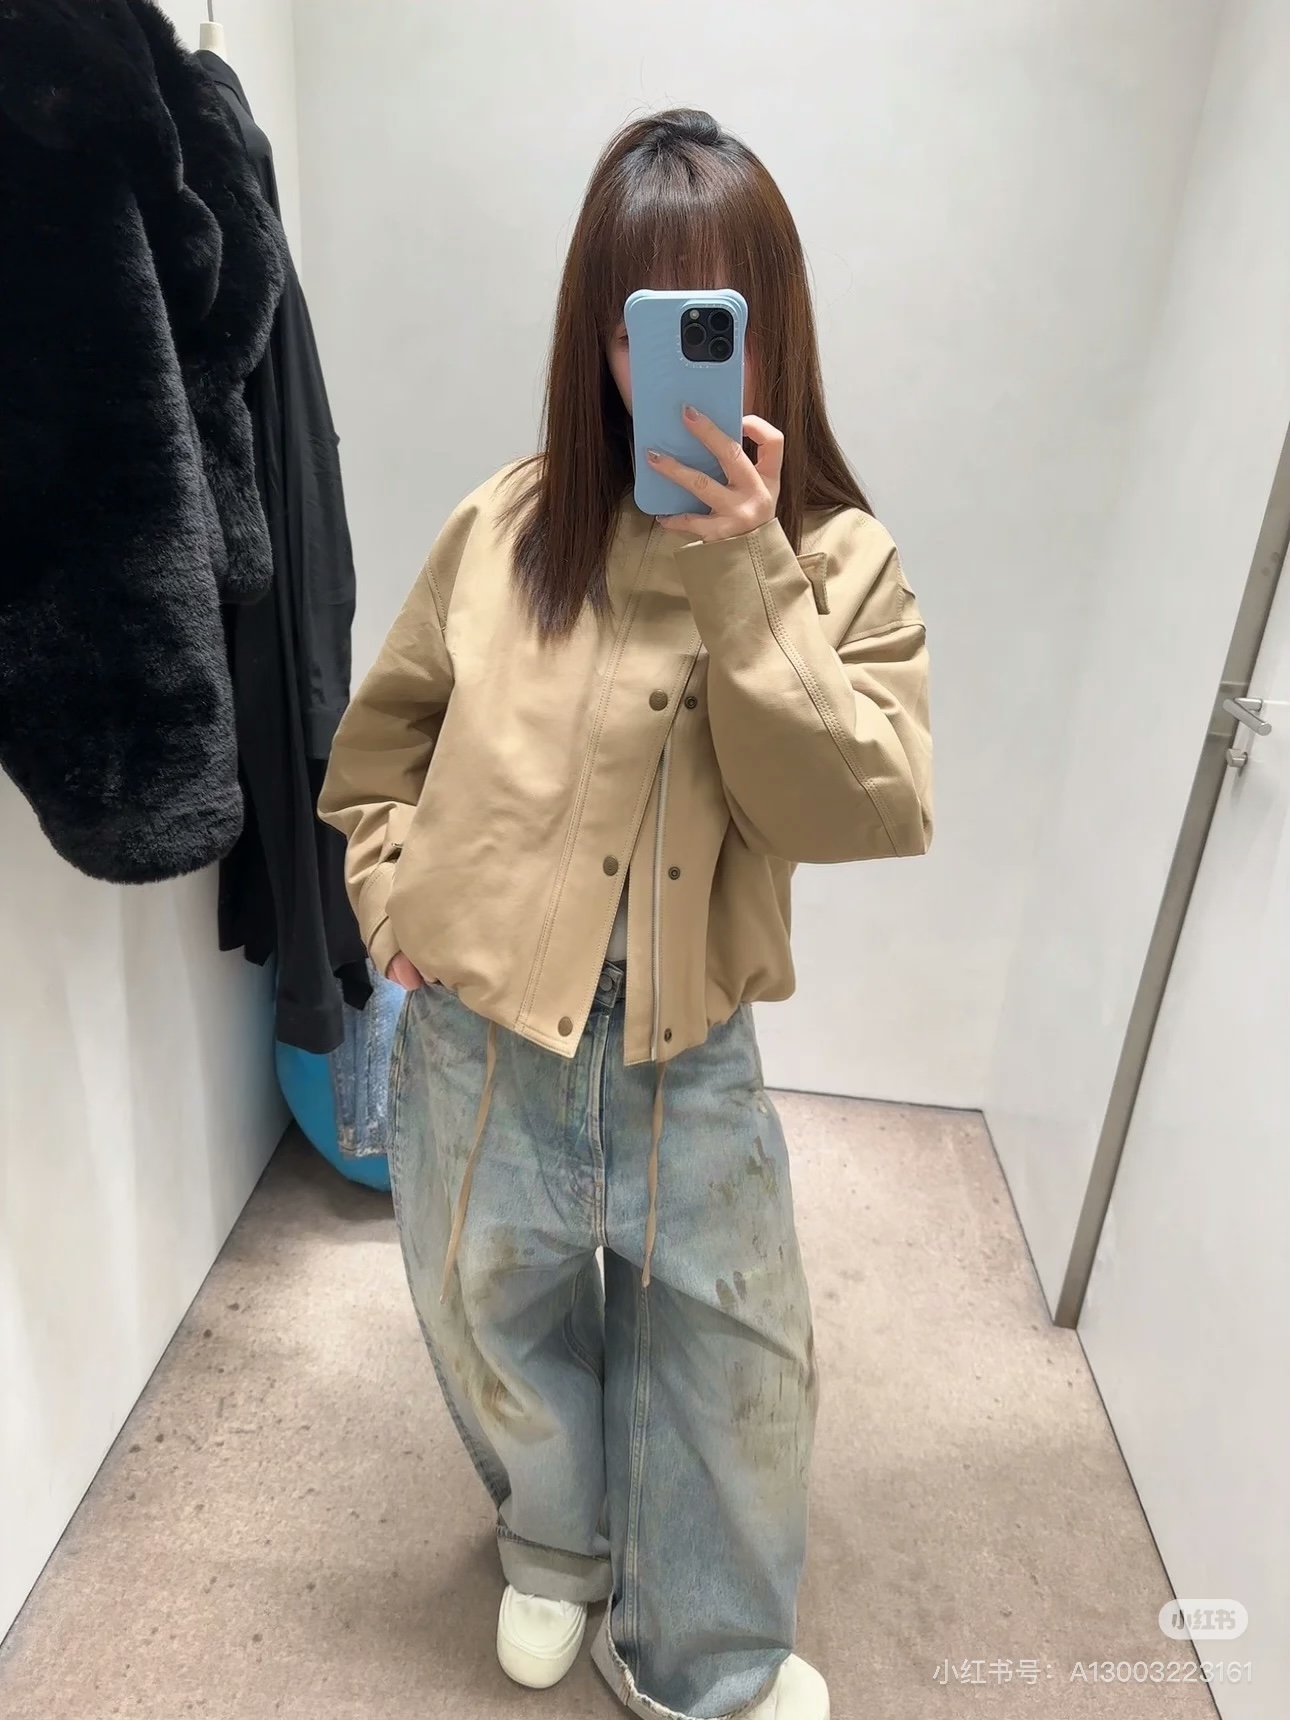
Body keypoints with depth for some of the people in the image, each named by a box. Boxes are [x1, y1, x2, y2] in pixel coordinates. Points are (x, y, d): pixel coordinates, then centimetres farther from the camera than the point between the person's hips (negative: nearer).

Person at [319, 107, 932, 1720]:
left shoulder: (839, 559, -5)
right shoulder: (507, 528, -4)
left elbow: (862, 814, -18)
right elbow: (380, 735, 10)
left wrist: (744, 576, -24)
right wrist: (397, 895, -1)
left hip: (686, 1056, 0)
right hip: (478, 1038, 2)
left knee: (733, 1358, 13)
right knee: (497, 1318, 21)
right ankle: (556, 1539, 56)